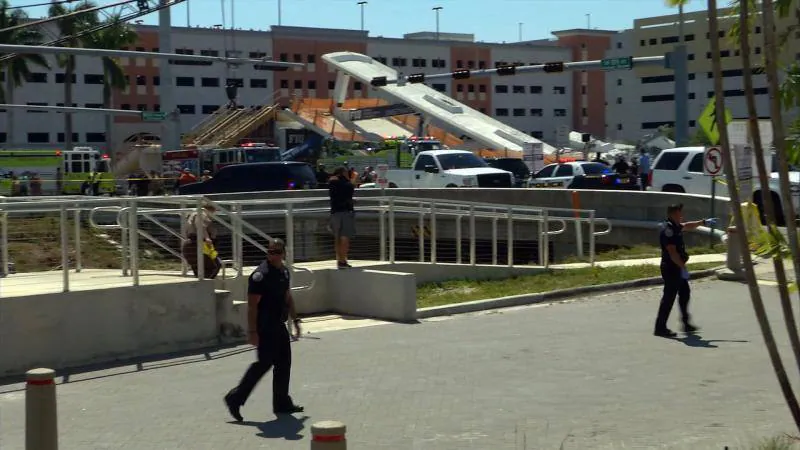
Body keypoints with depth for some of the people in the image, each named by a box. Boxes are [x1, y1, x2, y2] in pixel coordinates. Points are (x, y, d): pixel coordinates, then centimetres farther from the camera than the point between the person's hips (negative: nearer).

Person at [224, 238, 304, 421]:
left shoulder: (284, 271, 11)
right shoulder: (260, 275, -16)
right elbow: (252, 305, -19)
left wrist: (295, 320, 20)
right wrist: (252, 331, -23)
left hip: (279, 325, 9)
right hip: (265, 327, -9)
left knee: (284, 362, 12)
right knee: (264, 363, -9)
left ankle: (282, 403, 21)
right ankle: (235, 398, -2)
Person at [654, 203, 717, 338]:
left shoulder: (675, 226, 11)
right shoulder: (668, 230, -20)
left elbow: (687, 226, 34)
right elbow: (672, 252, -25)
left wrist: (704, 222, 42)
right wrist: (683, 267, -26)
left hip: (677, 268, 11)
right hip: (671, 268, -11)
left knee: (685, 293, 17)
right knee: (669, 297, -8)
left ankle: (686, 324, 27)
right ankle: (660, 328, -5)